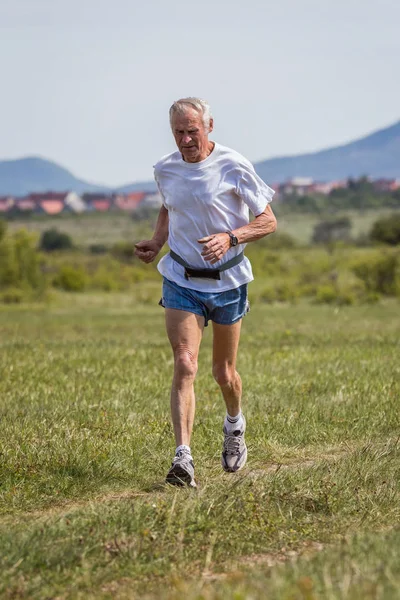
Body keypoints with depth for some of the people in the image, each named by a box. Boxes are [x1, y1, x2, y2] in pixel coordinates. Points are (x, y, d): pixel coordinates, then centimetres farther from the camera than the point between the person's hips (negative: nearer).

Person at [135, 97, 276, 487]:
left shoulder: (233, 167, -12)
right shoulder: (165, 170, 0)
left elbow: (268, 221, -8)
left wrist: (230, 238, -25)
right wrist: (157, 242, 3)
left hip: (227, 281, -1)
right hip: (181, 280, 1)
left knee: (223, 373, 11)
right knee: (185, 365, -16)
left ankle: (234, 424, 44)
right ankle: (183, 458, -22)